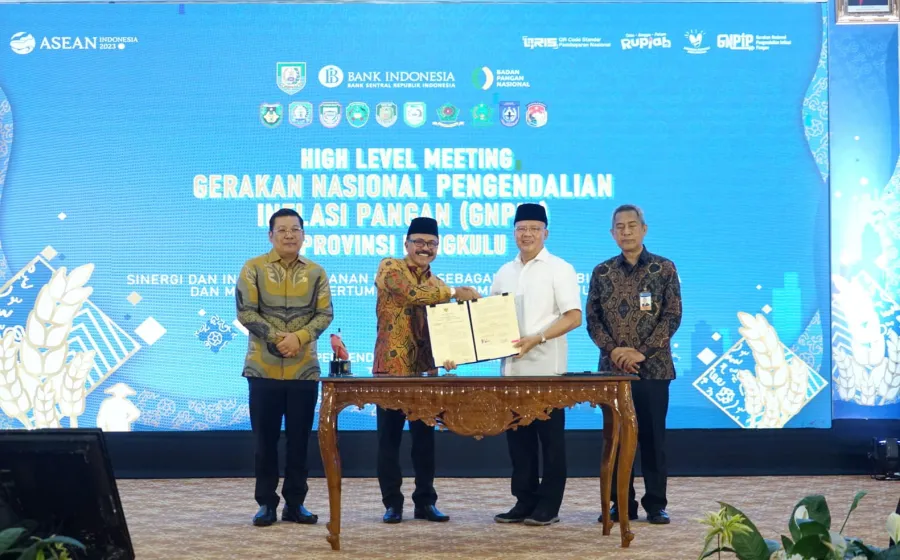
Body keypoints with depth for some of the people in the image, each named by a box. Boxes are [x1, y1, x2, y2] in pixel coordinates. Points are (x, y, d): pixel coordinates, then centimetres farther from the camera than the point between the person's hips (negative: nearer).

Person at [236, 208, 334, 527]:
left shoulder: (316, 272, 7)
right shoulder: (253, 269, 1)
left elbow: (325, 314, 2)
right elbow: (246, 312, -6)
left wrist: (299, 337, -15)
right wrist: (276, 339, -16)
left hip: (305, 369, 2)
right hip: (263, 369, -2)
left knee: (300, 438, 6)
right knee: (265, 439, 4)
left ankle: (295, 503, 15)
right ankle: (266, 503, 13)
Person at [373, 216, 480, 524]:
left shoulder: (438, 286, 15)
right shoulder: (389, 268, -1)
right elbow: (411, 293, -21)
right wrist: (455, 292, -22)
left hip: (425, 370, 5)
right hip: (390, 368, -4)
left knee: (425, 437, 8)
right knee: (389, 438, 1)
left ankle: (425, 501, 16)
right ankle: (392, 503, 10)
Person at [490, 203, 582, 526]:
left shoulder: (559, 269, -3)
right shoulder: (504, 274, 13)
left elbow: (574, 317, -11)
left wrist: (536, 338, -21)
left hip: (547, 369, -5)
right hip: (511, 368, 6)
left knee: (550, 438, 1)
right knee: (518, 436, 8)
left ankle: (548, 506, 8)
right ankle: (524, 501, 17)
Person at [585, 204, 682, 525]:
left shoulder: (664, 268, 1)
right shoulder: (602, 272, 8)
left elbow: (672, 316, -4)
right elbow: (592, 318, 5)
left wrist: (642, 352, -13)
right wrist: (612, 349, -12)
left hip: (653, 368, -2)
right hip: (612, 368, 2)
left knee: (653, 437, 2)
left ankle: (656, 504, 11)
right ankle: (622, 503, 14)